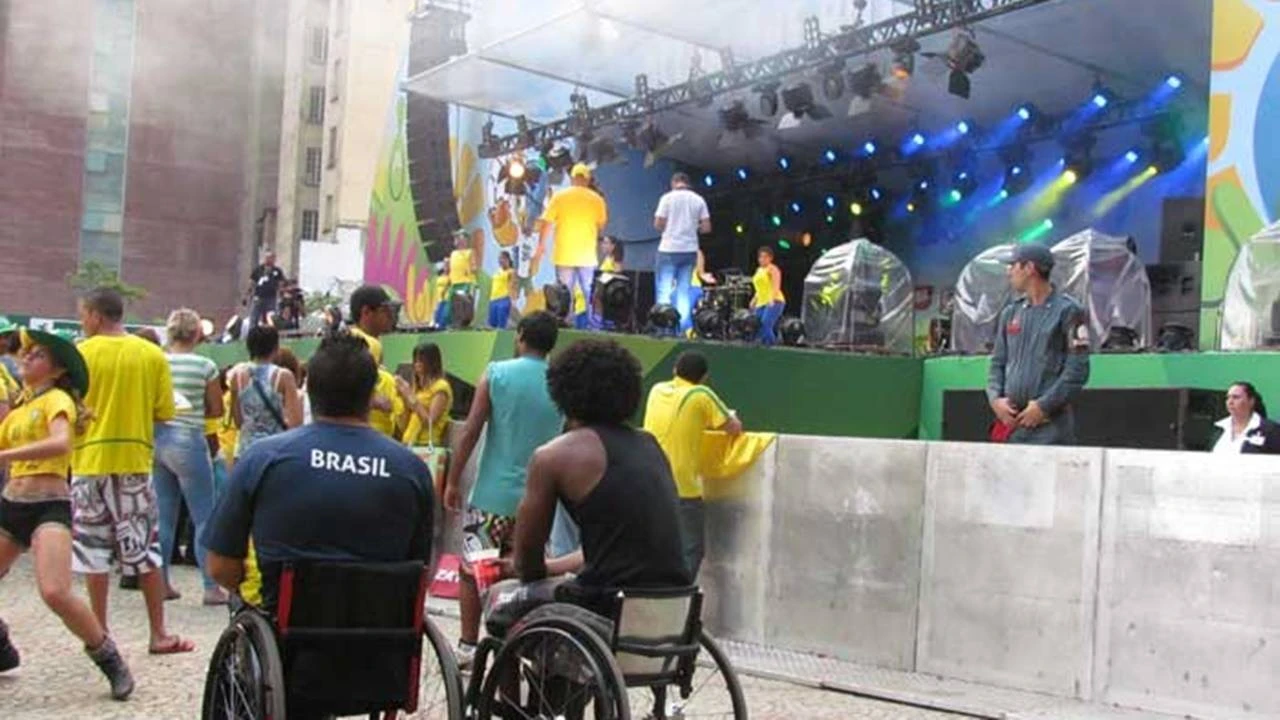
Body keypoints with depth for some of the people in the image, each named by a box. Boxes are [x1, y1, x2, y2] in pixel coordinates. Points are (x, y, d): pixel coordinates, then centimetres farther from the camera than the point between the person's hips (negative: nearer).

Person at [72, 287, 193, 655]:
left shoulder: (80, 353, -5)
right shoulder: (152, 354, -1)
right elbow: (164, 413, 0)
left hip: (90, 461, -1)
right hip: (135, 461, 1)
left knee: (93, 550, 9)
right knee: (145, 550, 9)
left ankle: (100, 633, 13)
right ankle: (159, 634, 10)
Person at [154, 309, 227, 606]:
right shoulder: (205, 366, -8)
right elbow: (217, 410, 1)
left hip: (157, 439, 5)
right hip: (187, 441, -5)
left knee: (164, 517, 13)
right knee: (203, 518, 1)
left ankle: (161, 582, 17)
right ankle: (211, 587, 0)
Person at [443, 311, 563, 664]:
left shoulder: (496, 374, -5)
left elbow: (470, 431, -7)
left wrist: (453, 481, 0)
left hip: (492, 494, -2)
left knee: (472, 571, 11)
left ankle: (468, 646, 13)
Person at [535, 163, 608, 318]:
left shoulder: (559, 196, -1)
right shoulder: (597, 199, 1)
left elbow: (546, 223, -3)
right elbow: (601, 227, 6)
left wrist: (540, 246, 6)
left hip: (564, 256, 0)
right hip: (588, 256, 1)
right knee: (590, 296, 8)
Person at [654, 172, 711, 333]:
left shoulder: (668, 198, -3)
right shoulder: (699, 200, 6)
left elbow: (658, 224, -6)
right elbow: (706, 227, 3)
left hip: (669, 249, -3)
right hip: (690, 250, 3)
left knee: (664, 290, 0)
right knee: (684, 291, 9)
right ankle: (684, 328, 3)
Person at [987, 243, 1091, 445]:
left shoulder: (1068, 311, -2)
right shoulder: (1010, 313, 16)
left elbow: (1077, 369, -7)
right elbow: (998, 362, 19)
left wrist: (1044, 406, -13)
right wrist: (995, 398, 1)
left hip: (1050, 425, -5)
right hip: (1012, 423, 6)